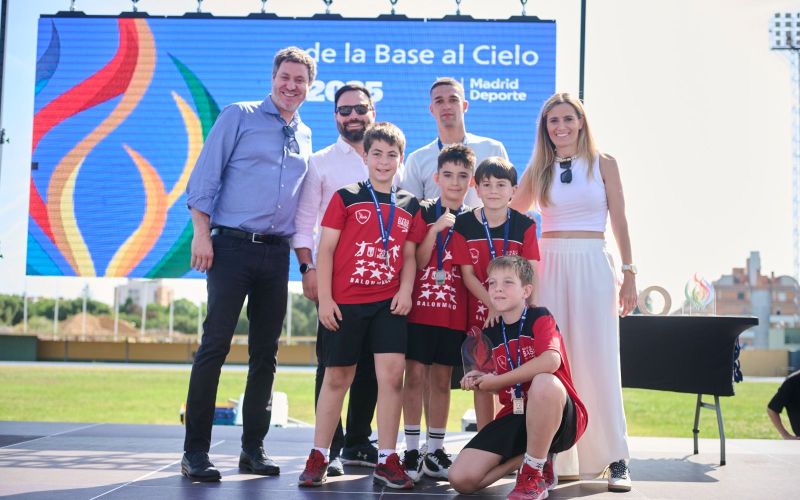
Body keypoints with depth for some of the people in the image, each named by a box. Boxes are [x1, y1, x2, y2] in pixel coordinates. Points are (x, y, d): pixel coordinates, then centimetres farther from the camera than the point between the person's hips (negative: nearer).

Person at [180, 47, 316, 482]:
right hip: (232, 246, -5)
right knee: (215, 344, -8)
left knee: (266, 352, 7)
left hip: (276, 253, 5)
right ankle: (195, 451, -2)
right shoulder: (239, 117, 3)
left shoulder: (305, 136, 17)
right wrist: (202, 234, -12)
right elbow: (205, 177, -3)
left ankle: (253, 448, 16)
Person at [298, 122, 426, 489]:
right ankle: (319, 457, 18)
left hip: (388, 303, 2)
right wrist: (324, 298, -8)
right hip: (344, 303, -2)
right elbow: (326, 249, -1)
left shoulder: (409, 205, 10)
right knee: (337, 378, 6)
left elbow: (409, 255, 13)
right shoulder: (346, 198, 1)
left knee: (392, 374, -8)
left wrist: (405, 291, -3)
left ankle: (387, 461, 2)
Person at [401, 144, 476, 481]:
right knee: (415, 374, -5)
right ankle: (411, 450, 3)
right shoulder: (423, 213, 3)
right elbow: (418, 262, -5)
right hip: (420, 308, -2)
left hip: (454, 312, 2)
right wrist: (435, 229, -16)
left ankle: (434, 452, 15)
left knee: (442, 380, 7)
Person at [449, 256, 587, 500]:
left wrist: (496, 380, -21)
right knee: (461, 479, -13)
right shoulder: (491, 333, 10)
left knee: (544, 382, -42)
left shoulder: (540, 318, -9)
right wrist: (481, 380, -2)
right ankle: (534, 456, 10)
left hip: (557, 417, -5)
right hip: (514, 415, 5)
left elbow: (551, 361, -31)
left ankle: (535, 473, -19)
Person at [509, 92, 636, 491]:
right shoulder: (537, 170, 10)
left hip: (592, 266, -2)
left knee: (598, 361, -4)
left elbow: (620, 222, 4)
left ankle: (614, 459, 0)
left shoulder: (603, 164, 6)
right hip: (548, 265, 2)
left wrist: (629, 274, 0)